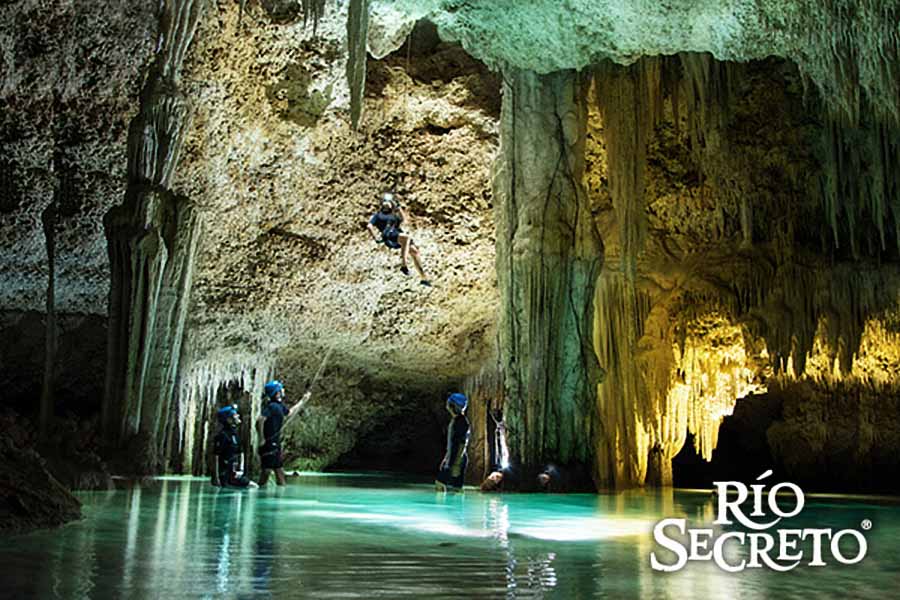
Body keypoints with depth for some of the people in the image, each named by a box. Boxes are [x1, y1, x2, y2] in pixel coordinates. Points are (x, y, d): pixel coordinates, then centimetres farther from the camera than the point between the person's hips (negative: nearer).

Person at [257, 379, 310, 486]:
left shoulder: (280, 406, 10)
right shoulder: (272, 406, -18)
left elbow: (289, 413, 30)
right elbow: (260, 421, -28)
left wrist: (302, 401, 32)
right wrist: (262, 439, -22)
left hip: (275, 444, 9)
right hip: (269, 445, -9)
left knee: (279, 471, 12)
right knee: (266, 470, -5)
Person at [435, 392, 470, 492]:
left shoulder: (461, 422, -18)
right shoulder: (455, 420, 12)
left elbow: (457, 444, -22)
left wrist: (450, 462, -22)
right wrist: (446, 457, 23)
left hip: (457, 459, -10)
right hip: (451, 456, 10)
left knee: (453, 487, -4)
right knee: (440, 483, 12)